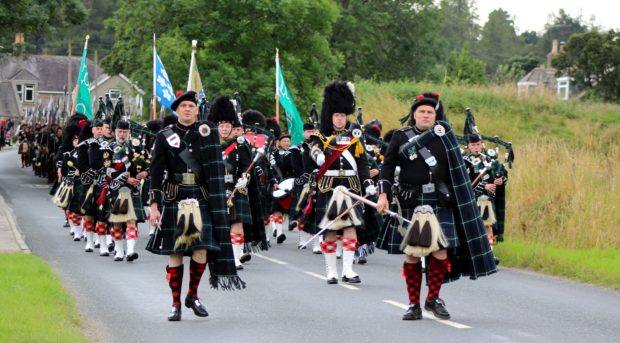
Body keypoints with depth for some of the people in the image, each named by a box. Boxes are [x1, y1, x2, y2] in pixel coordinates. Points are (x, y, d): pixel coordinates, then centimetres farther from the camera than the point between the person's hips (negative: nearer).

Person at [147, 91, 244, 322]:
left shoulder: (208, 132, 7)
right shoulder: (165, 136, 3)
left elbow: (215, 170, 9)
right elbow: (156, 172, 0)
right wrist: (154, 205, -5)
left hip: (201, 199, 1)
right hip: (173, 199, -1)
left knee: (201, 250, -7)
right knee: (174, 253, 1)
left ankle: (193, 295, 16)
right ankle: (176, 304, 11)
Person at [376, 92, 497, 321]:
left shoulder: (445, 136, 8)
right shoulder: (400, 137, 4)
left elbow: (455, 172, 13)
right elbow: (388, 167, 1)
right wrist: (383, 195, -10)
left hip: (439, 203, 1)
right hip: (409, 204, -1)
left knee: (440, 252, -7)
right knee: (411, 255, 2)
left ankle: (433, 298, 13)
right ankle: (414, 304, 13)